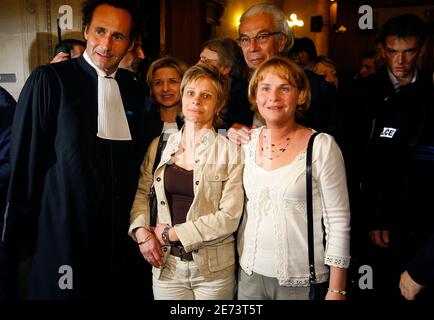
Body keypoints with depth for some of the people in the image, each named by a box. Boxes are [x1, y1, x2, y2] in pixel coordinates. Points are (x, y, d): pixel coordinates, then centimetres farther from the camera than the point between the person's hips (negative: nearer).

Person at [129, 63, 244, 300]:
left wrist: (172, 233, -12)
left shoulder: (230, 150, -7)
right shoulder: (160, 146, 5)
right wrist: (141, 231, -9)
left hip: (213, 268, -2)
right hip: (166, 265, 3)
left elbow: (230, 216, -12)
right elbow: (141, 191, 9)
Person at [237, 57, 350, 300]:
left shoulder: (322, 146, -12)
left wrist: (336, 291, -10)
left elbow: (338, 221, -11)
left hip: (302, 280, -3)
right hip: (250, 273, 4)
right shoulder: (247, 141, 1)